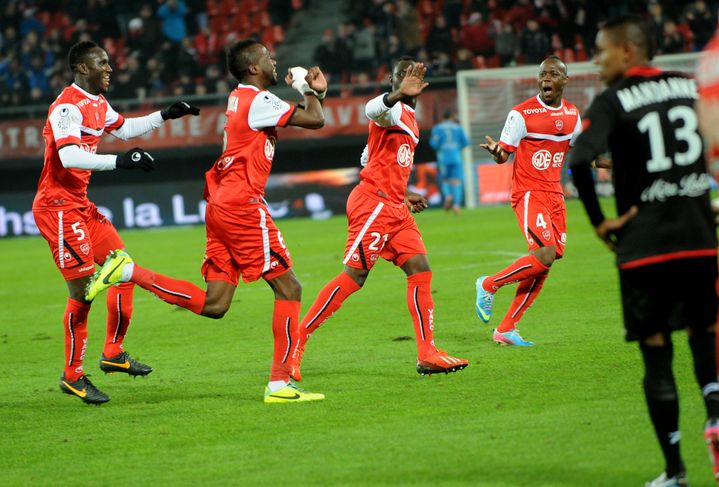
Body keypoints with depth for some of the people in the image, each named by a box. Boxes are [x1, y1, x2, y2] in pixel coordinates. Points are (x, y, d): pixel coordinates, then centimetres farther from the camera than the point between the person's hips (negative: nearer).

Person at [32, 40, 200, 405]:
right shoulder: (67, 107, -19)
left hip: (80, 205, 10)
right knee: (83, 289, -11)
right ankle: (73, 375, -2)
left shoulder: (97, 103, 12)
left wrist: (164, 116, 23)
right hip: (58, 207, -10)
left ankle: (113, 353, 21)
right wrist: (118, 162, -36)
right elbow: (68, 156, -33)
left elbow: (124, 128, 32)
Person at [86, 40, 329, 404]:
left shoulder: (239, 98, 19)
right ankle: (280, 384, -3)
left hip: (220, 206, 9)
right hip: (242, 205, -9)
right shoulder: (258, 100, -9)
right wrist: (308, 90, 5)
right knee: (289, 289, -2)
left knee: (213, 305, 5)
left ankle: (128, 272, 1)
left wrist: (315, 92, 19)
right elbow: (314, 120, -13)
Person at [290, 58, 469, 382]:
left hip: (395, 208, 9)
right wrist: (399, 94, -56)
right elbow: (373, 110, -36)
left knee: (420, 271, 1)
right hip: (373, 203, -9)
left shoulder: (409, 121, 22)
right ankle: (297, 340, -4)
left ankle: (427, 355, 1)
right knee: (354, 276, -11)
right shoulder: (394, 111, -8)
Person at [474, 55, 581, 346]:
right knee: (544, 255, -23)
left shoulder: (572, 115, 9)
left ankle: (506, 329, 11)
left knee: (542, 267, 3)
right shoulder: (522, 113, -9)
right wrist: (496, 151, -32)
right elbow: (504, 154, -9)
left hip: (555, 195, 7)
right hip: (528, 193, -7)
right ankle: (488, 285, 1)